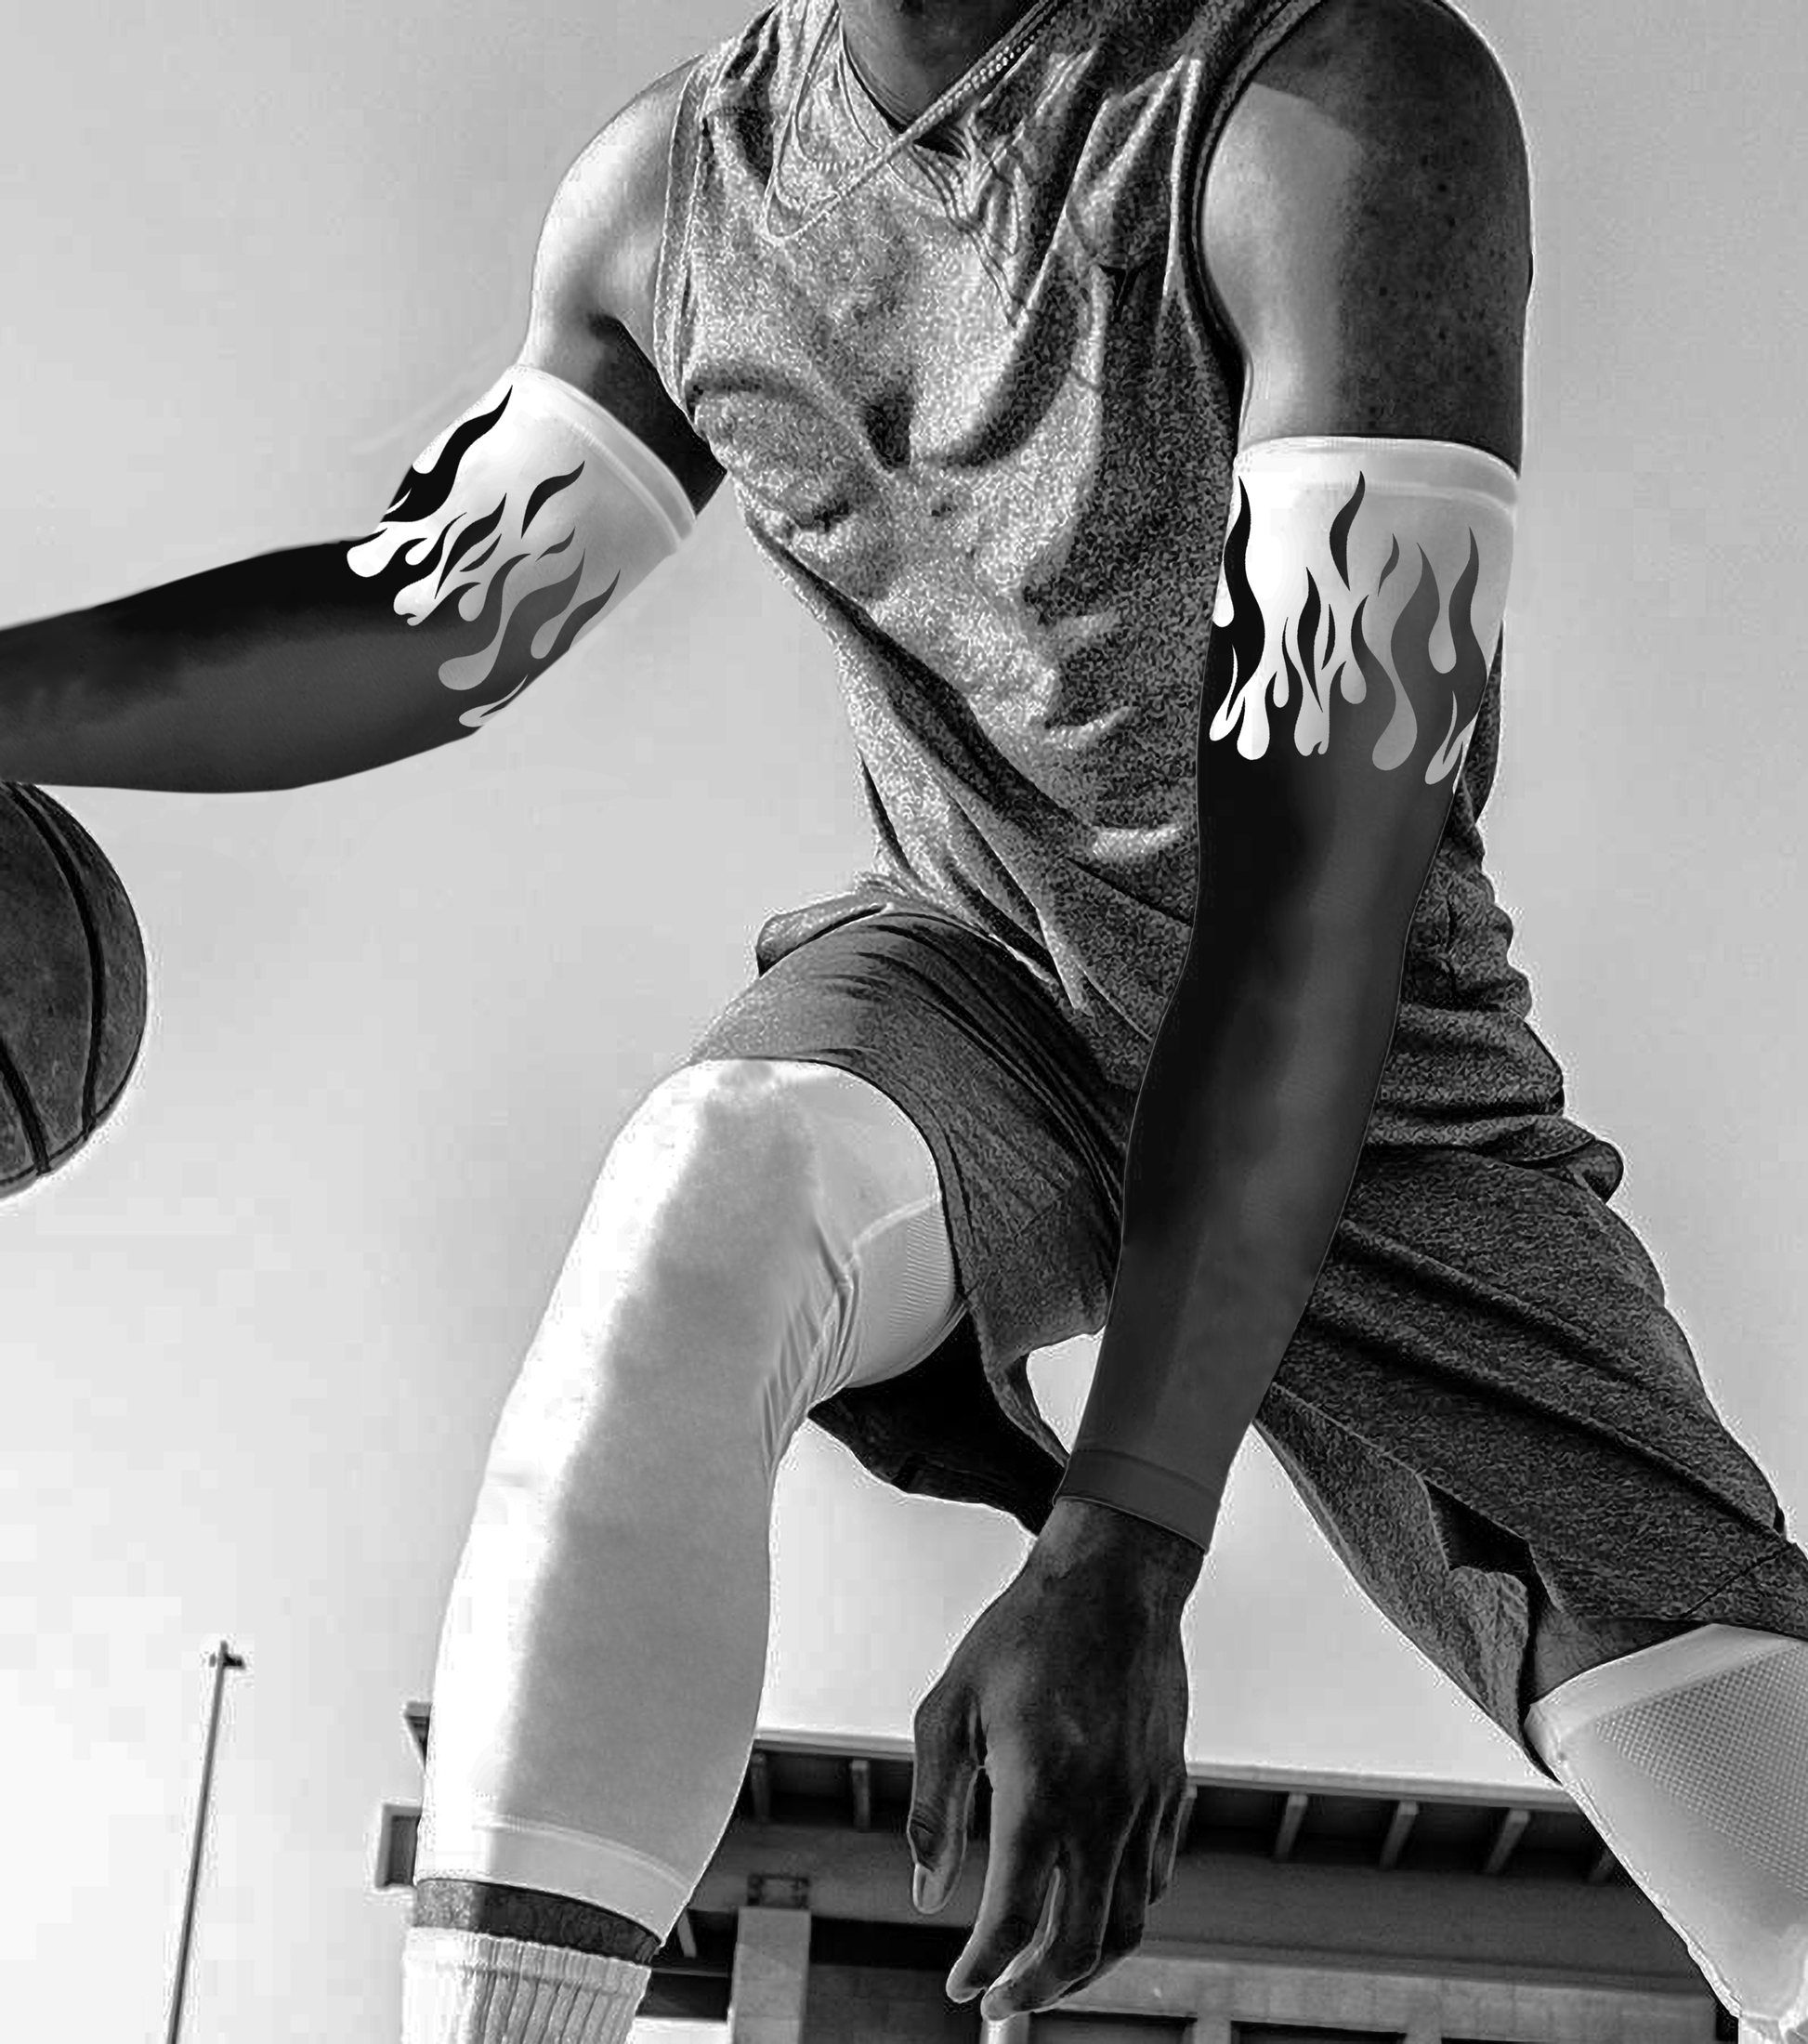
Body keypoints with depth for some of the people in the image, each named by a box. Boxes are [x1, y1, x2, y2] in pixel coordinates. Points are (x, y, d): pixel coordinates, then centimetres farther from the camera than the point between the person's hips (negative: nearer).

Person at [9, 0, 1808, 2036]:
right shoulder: (669, 183, -4)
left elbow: (1322, 880, -29)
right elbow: (435, 621, 10)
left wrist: (1126, 1545, -34)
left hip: (1362, 1083, -2)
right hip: (969, 989, 3)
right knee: (708, 1187, -35)